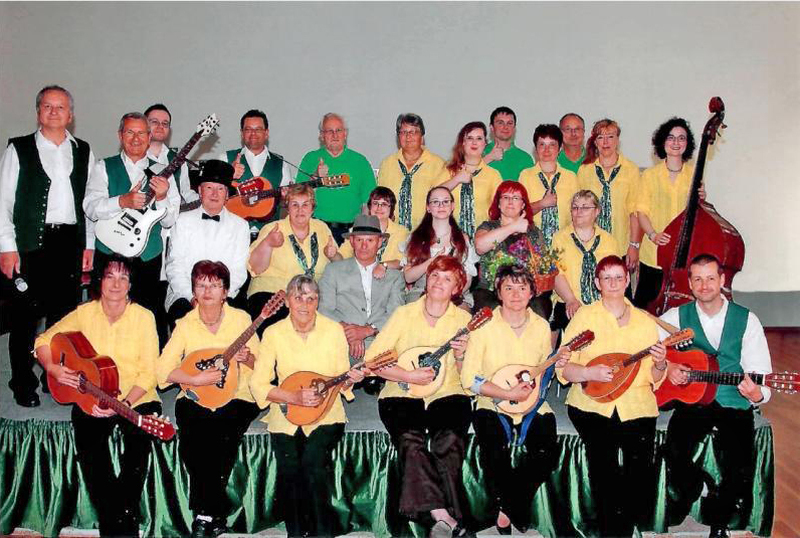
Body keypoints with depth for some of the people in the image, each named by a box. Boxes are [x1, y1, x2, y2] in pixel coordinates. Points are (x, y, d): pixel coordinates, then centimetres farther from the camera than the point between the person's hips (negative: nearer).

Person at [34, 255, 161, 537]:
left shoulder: (143, 317, -5)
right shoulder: (85, 313, 3)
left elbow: (148, 374, -8)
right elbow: (44, 340, 14)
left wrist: (124, 403, -21)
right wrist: (53, 368, -5)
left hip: (136, 398, -2)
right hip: (91, 397, 2)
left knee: (139, 442, -29)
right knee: (88, 441, -26)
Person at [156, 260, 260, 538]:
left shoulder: (241, 318, 0)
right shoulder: (185, 324, 2)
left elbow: (261, 364, 6)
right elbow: (163, 369, -3)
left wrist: (247, 358, -17)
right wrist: (195, 379, -18)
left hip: (236, 398, -1)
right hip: (195, 398, 1)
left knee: (221, 437, -28)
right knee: (192, 440, -26)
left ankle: (205, 513, -7)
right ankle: (217, 512, -7)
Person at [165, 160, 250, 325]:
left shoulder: (240, 225, 13)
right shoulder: (183, 221, 13)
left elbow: (239, 271, 6)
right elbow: (174, 266, 5)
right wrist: (193, 296, -11)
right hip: (185, 295, 0)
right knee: (182, 310, -33)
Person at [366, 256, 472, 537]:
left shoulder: (463, 319, 9)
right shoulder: (404, 314, 7)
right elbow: (372, 359, 0)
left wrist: (460, 356, -14)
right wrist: (408, 376, -12)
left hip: (446, 394, 1)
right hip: (403, 394, 0)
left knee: (450, 440, -29)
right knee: (410, 440, -29)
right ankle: (442, 515, -34)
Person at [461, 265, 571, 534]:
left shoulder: (541, 326, 7)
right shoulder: (484, 326, -6)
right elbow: (469, 378, -9)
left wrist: (556, 363, -2)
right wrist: (508, 394, -17)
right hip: (493, 404, -3)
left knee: (546, 451, -23)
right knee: (495, 449, -30)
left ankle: (507, 507, 2)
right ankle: (516, 511, 0)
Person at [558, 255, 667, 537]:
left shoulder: (646, 321, 13)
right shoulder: (584, 316, 7)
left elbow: (653, 379, 14)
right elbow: (562, 367, 1)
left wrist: (660, 365, -6)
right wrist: (589, 372, -16)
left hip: (636, 405, 2)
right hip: (592, 404, -1)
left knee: (641, 460, -18)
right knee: (603, 456, -22)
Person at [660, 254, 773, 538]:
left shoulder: (747, 320, 5)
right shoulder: (677, 316, 8)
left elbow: (762, 378, 1)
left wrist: (756, 394, -22)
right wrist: (666, 366, -9)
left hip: (735, 405, 0)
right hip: (691, 400, 0)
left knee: (739, 463, -24)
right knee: (677, 450, -28)